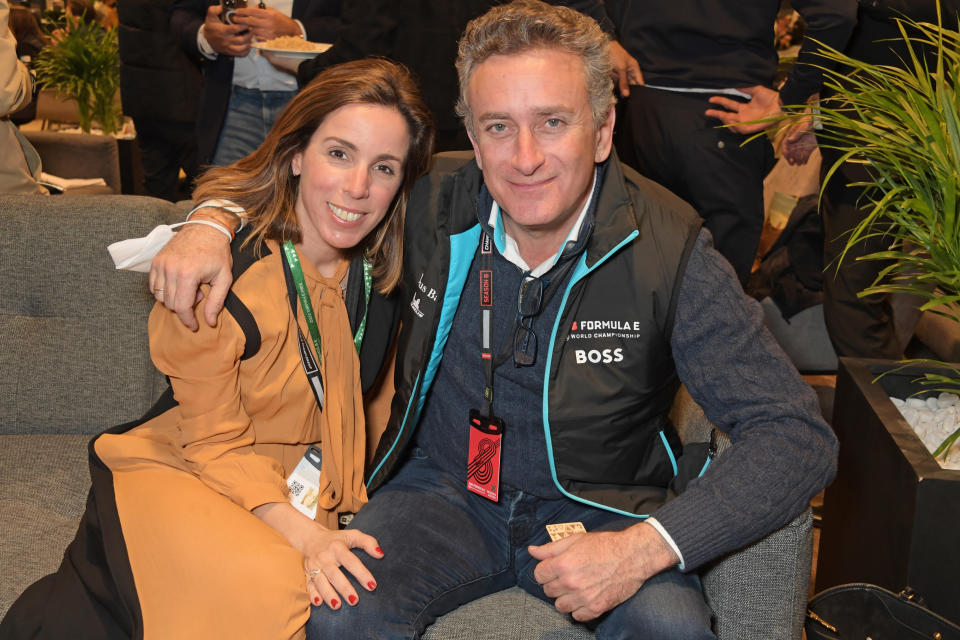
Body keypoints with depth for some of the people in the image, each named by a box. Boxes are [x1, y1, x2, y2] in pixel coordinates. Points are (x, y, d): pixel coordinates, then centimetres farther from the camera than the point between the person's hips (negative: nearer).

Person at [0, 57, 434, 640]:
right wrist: (300, 533, -27)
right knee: (267, 592, -33)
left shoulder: (379, 267, -2)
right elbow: (215, 440, -14)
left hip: (301, 492, 5)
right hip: (182, 472, -5)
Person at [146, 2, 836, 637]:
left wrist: (649, 545, -29)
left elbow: (799, 437, -17)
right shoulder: (432, 205, -9)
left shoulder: (669, 248, -17)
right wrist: (213, 222, -10)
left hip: (595, 506, -1)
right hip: (444, 487, 2)